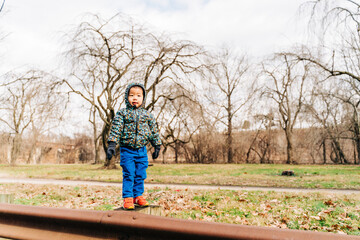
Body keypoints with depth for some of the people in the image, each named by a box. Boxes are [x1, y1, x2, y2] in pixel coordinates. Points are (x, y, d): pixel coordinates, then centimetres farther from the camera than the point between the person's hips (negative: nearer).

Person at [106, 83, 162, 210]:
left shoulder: (147, 115, 7)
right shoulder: (122, 113, 0)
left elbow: (154, 131, 12)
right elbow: (115, 129, -5)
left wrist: (157, 146, 12)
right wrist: (112, 144, -14)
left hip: (142, 150, 3)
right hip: (127, 150, -3)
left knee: (140, 175, 9)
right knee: (128, 175, -1)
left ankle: (138, 196, 24)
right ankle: (127, 198, 10)